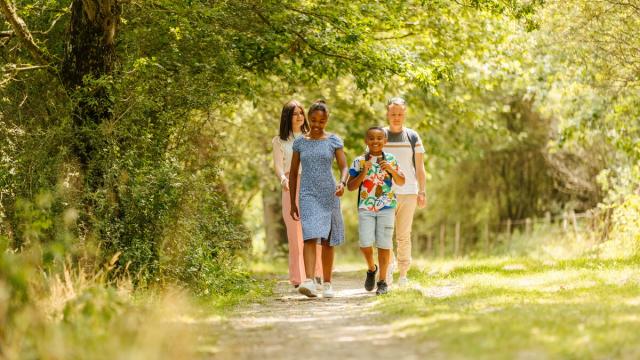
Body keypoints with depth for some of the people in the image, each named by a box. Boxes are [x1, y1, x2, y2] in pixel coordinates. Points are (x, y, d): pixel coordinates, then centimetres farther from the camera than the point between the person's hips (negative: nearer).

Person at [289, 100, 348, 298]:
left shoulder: (334, 140, 2)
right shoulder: (300, 142, 5)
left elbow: (344, 167, -4)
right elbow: (293, 173, 10)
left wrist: (342, 183, -27)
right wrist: (292, 202, 8)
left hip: (329, 195, 1)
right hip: (308, 194, 0)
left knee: (327, 240, 7)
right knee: (310, 236, -17)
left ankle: (327, 284, 17)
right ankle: (308, 281, -28)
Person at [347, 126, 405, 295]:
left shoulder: (390, 159, 5)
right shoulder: (359, 161, 1)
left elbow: (401, 182, 11)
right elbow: (350, 186, 1)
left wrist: (391, 170, -7)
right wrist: (363, 173, -13)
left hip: (386, 207, 0)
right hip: (366, 207, 0)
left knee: (384, 244, 0)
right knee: (365, 244, -9)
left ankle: (382, 281, 12)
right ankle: (371, 269, 22)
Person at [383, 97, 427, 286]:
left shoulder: (413, 138, 6)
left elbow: (420, 168, 7)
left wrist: (422, 192, -1)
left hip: (408, 193, 0)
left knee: (404, 236, 3)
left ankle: (403, 274, 9)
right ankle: (389, 264, 9)